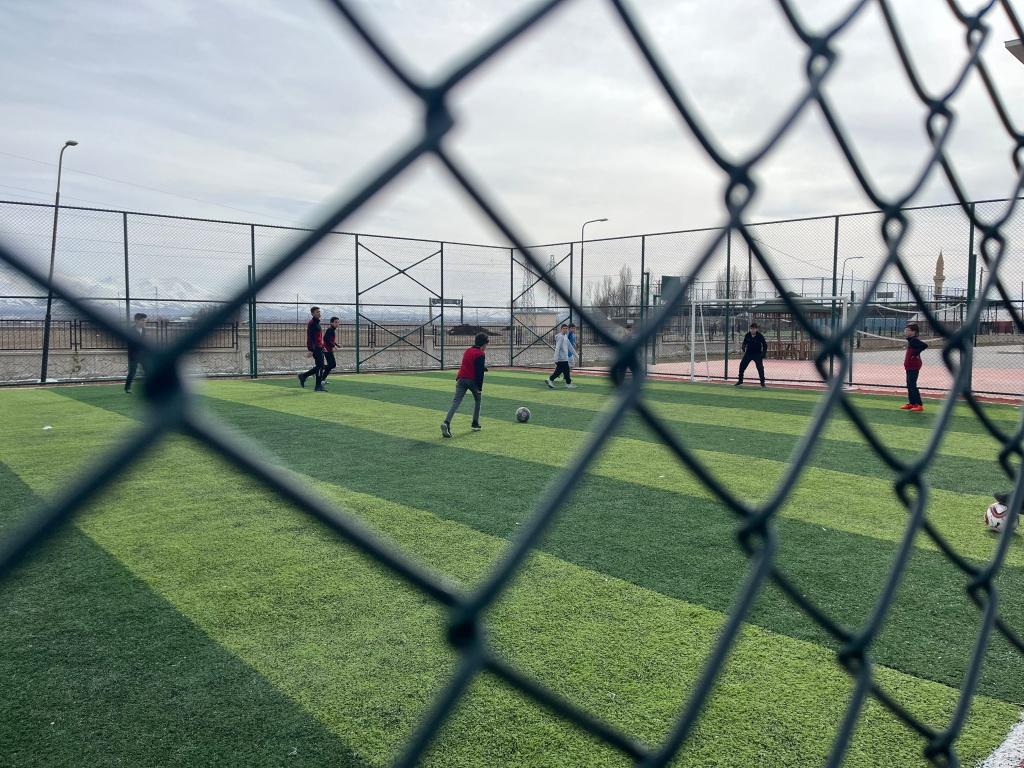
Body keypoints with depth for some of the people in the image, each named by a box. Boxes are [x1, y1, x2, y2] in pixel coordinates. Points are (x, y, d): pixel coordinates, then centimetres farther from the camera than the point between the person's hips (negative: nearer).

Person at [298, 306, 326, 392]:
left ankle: (303, 376, 22)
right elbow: (309, 337, -17)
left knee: (319, 366, 11)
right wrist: (310, 350, -22)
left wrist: (323, 346, 24)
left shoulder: (317, 322, 19)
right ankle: (318, 386, -4)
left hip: (319, 348, 10)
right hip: (315, 348, -10)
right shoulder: (311, 323, -10)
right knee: (320, 366, -8)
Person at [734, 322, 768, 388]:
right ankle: (740, 380, 20)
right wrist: (744, 348, -6)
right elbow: (744, 342, 12)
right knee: (742, 366, 3)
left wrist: (763, 354, -11)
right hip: (748, 353, 4)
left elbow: (765, 345, -5)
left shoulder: (760, 336, -14)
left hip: (757, 354, -4)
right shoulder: (747, 335, -5)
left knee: (760, 368, -12)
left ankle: (762, 383, -2)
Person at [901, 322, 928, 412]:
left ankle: (919, 405, -7)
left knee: (912, 385, -9)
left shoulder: (914, 340, -16)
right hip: (909, 366, 11)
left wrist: (916, 353, -23)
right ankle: (911, 403, 25)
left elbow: (925, 345, -29)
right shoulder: (910, 340, 13)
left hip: (913, 366, -11)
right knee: (909, 385, 16)